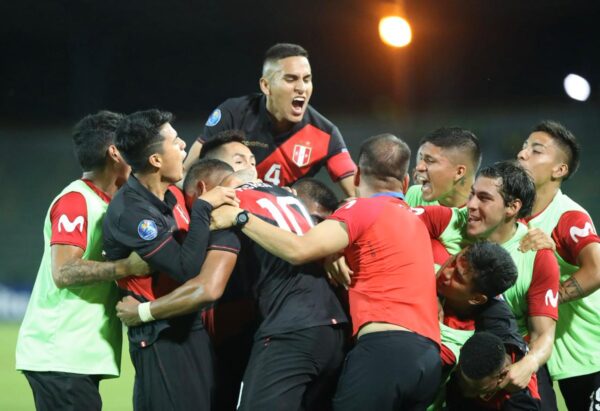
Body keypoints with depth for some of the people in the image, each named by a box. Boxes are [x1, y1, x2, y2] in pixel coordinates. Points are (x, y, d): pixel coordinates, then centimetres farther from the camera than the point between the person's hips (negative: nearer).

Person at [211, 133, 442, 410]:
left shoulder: (364, 209, 2)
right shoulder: (416, 221, 27)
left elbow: (299, 250, -9)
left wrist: (240, 218, -1)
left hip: (385, 347, -8)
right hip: (429, 356, 8)